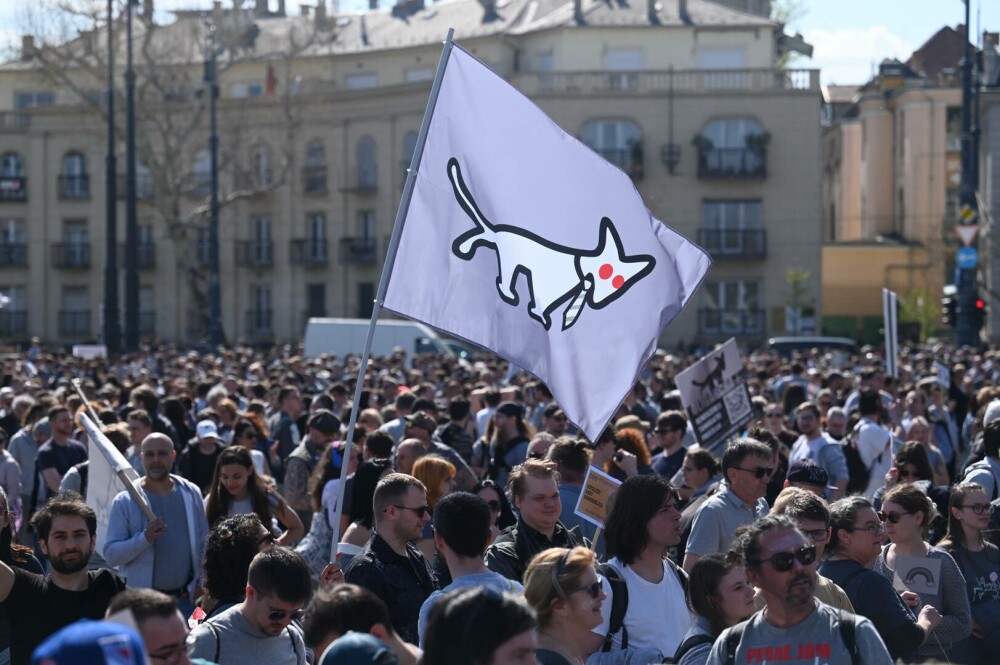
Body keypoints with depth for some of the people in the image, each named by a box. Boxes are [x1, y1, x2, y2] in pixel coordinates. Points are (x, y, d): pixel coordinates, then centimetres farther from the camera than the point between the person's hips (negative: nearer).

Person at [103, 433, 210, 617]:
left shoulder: (191, 493, 6)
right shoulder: (125, 501, -5)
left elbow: (203, 542, 13)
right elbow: (110, 555, -10)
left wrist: (200, 582, 2)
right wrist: (145, 538, -24)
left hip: (184, 599, 3)